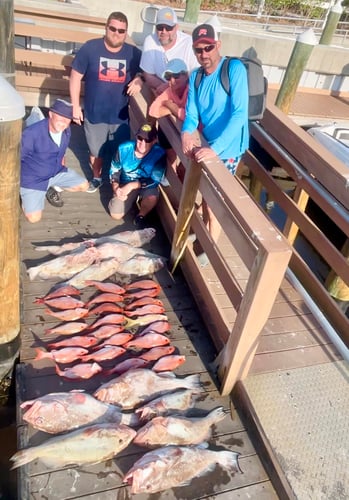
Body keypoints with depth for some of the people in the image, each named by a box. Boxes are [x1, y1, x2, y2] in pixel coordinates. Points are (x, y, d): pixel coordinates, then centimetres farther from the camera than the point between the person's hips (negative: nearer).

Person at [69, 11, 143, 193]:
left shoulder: (134, 53, -5)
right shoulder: (90, 48, -9)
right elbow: (75, 77, -4)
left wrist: (138, 81, -16)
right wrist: (75, 106, -6)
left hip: (120, 116, 1)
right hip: (94, 114, 0)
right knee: (95, 152, 17)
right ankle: (96, 178, 43)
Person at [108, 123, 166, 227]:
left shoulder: (159, 154, -26)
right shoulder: (124, 148, -19)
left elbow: (155, 180, -24)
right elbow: (114, 171, -5)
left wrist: (131, 186, -31)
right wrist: (116, 188, -23)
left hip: (147, 185, -2)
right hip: (125, 184, 2)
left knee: (152, 198, -35)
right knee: (116, 215, -9)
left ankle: (141, 215, -1)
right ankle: (133, 198, 21)